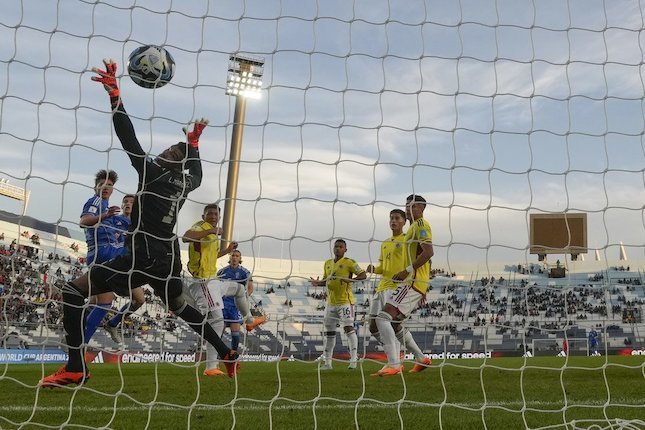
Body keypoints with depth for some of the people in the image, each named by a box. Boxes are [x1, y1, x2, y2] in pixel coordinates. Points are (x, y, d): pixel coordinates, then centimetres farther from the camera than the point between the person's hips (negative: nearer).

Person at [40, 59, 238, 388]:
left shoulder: (153, 174, -11)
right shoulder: (186, 183, 7)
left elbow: (129, 140, -16)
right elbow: (196, 169, 32)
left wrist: (114, 93, -16)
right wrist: (194, 142, 42)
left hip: (143, 258, -8)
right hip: (168, 259, 8)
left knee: (73, 291, -6)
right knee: (179, 306, 31)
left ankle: (76, 368, -12)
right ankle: (227, 355, 35)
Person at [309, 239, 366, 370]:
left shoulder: (349, 262, -5)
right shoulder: (327, 263, 15)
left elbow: (363, 275, -10)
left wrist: (351, 280, -25)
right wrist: (317, 283, 3)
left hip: (345, 301, -7)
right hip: (331, 302, 7)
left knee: (348, 327, -15)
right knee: (328, 331, 9)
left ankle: (354, 359, -11)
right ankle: (327, 362, 17)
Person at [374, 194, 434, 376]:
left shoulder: (420, 224, -6)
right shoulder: (415, 227, 24)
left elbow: (428, 252, -21)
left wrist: (408, 270, -21)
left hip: (413, 282, -11)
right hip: (412, 282, 11)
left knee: (383, 318, -17)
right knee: (394, 323, 13)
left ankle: (394, 365, -20)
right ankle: (421, 359, 14)